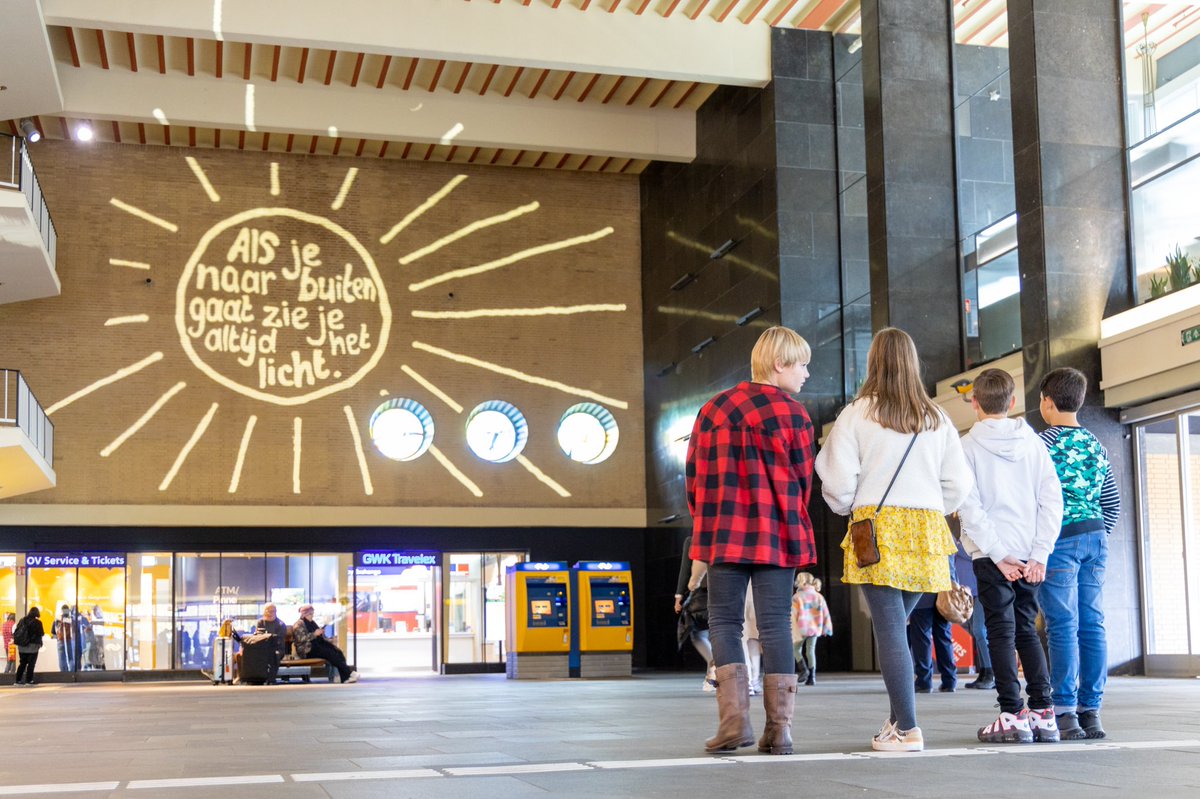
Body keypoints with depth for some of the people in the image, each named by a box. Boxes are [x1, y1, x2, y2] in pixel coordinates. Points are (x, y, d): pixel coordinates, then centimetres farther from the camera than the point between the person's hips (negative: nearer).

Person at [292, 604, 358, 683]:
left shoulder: (312, 623, 22)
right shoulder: (299, 624, -3)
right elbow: (301, 638, -18)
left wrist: (321, 633, 3)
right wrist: (314, 634, -23)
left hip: (317, 645, 8)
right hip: (307, 650, -8)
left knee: (338, 652, -18)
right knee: (330, 653, -30)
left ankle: (345, 678, -31)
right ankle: (349, 673, -29)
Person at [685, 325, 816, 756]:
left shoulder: (713, 409, 7)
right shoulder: (793, 414, -4)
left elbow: (695, 474, 8)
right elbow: (802, 479, 0)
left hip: (725, 534, 2)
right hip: (777, 536, -2)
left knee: (724, 621, 8)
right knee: (775, 624, 3)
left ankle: (735, 717, -5)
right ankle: (779, 728, 1)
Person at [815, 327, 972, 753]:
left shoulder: (856, 414, -2)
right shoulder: (937, 418, 9)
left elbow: (837, 482, -4)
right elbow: (958, 483, 9)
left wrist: (846, 508, 16)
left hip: (877, 526, -4)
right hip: (926, 527, 4)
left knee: (890, 628, -4)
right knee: (896, 625, 14)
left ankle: (907, 730, -6)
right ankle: (899, 716, 13)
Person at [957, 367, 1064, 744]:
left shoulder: (968, 447, -3)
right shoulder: (1034, 442, 6)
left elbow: (969, 508, -11)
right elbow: (1053, 500, 0)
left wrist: (998, 554, -9)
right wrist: (1040, 554, -1)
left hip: (991, 556, -4)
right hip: (1029, 555, 4)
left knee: (1001, 632, 0)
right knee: (1027, 629, 13)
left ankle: (1013, 715, -3)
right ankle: (1043, 713, 10)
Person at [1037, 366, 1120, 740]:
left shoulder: (1044, 442, -7)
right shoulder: (1096, 445, 13)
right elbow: (1112, 502, 16)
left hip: (1059, 540, -6)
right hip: (1095, 539, 6)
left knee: (1062, 626, -6)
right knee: (1092, 625, 5)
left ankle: (1065, 712, -7)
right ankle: (1091, 711, 7)